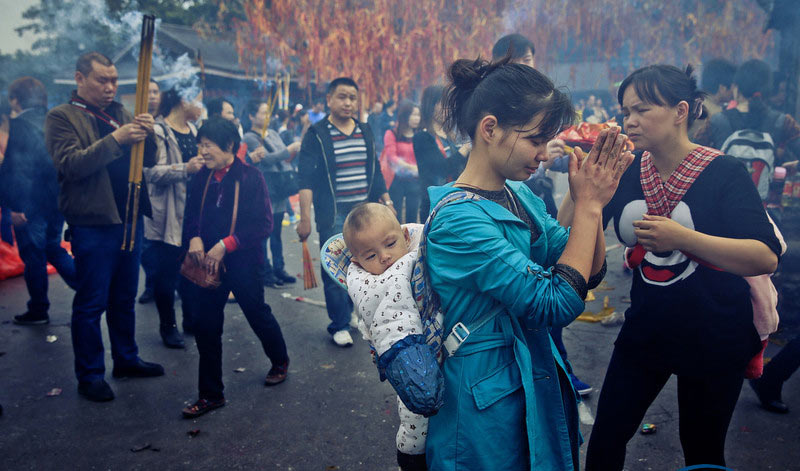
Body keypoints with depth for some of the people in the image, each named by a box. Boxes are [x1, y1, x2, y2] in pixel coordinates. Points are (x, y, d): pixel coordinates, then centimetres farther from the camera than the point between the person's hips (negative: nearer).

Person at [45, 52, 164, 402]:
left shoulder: (120, 114, 14)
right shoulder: (61, 117, -4)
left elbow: (147, 161, 11)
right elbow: (69, 165, -17)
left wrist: (147, 134, -10)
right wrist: (115, 139, -24)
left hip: (129, 218, 6)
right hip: (93, 222, -6)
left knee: (124, 298, 17)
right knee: (91, 304, 3)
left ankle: (126, 359, 30)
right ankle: (90, 375, 15)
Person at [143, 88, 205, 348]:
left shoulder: (192, 130, 17)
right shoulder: (158, 131, -11)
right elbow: (152, 172, -23)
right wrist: (185, 168, -31)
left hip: (192, 213, 8)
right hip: (166, 217, -7)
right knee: (166, 272, 2)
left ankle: (191, 319, 28)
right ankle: (168, 326, 16)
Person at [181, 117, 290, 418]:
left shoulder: (250, 178, -13)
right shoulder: (201, 179, 2)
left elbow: (263, 224, -16)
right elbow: (191, 216, 11)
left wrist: (226, 245, -21)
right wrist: (194, 238, -10)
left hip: (243, 263, -4)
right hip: (209, 263, 5)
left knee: (258, 315, 14)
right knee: (205, 326, 3)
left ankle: (280, 361, 43)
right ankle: (211, 395, 16)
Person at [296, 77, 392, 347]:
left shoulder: (365, 132, 12)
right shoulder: (316, 135, -4)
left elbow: (375, 172, 20)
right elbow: (306, 180, -9)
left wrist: (386, 202, 15)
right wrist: (305, 219, -16)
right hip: (333, 215, -4)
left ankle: (355, 312, 28)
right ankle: (340, 326, 12)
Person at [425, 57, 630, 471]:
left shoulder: (520, 196, 1)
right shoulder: (458, 218, -25)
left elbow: (589, 273, 3)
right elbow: (556, 304, -26)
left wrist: (591, 200, -11)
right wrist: (588, 206, -20)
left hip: (539, 384, 8)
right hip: (490, 404, -8)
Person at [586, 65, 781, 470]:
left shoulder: (724, 173, -14)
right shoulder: (628, 170, -2)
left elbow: (766, 257, -25)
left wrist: (682, 238, -34)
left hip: (714, 340, -3)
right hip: (645, 330, 3)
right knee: (605, 438, 8)